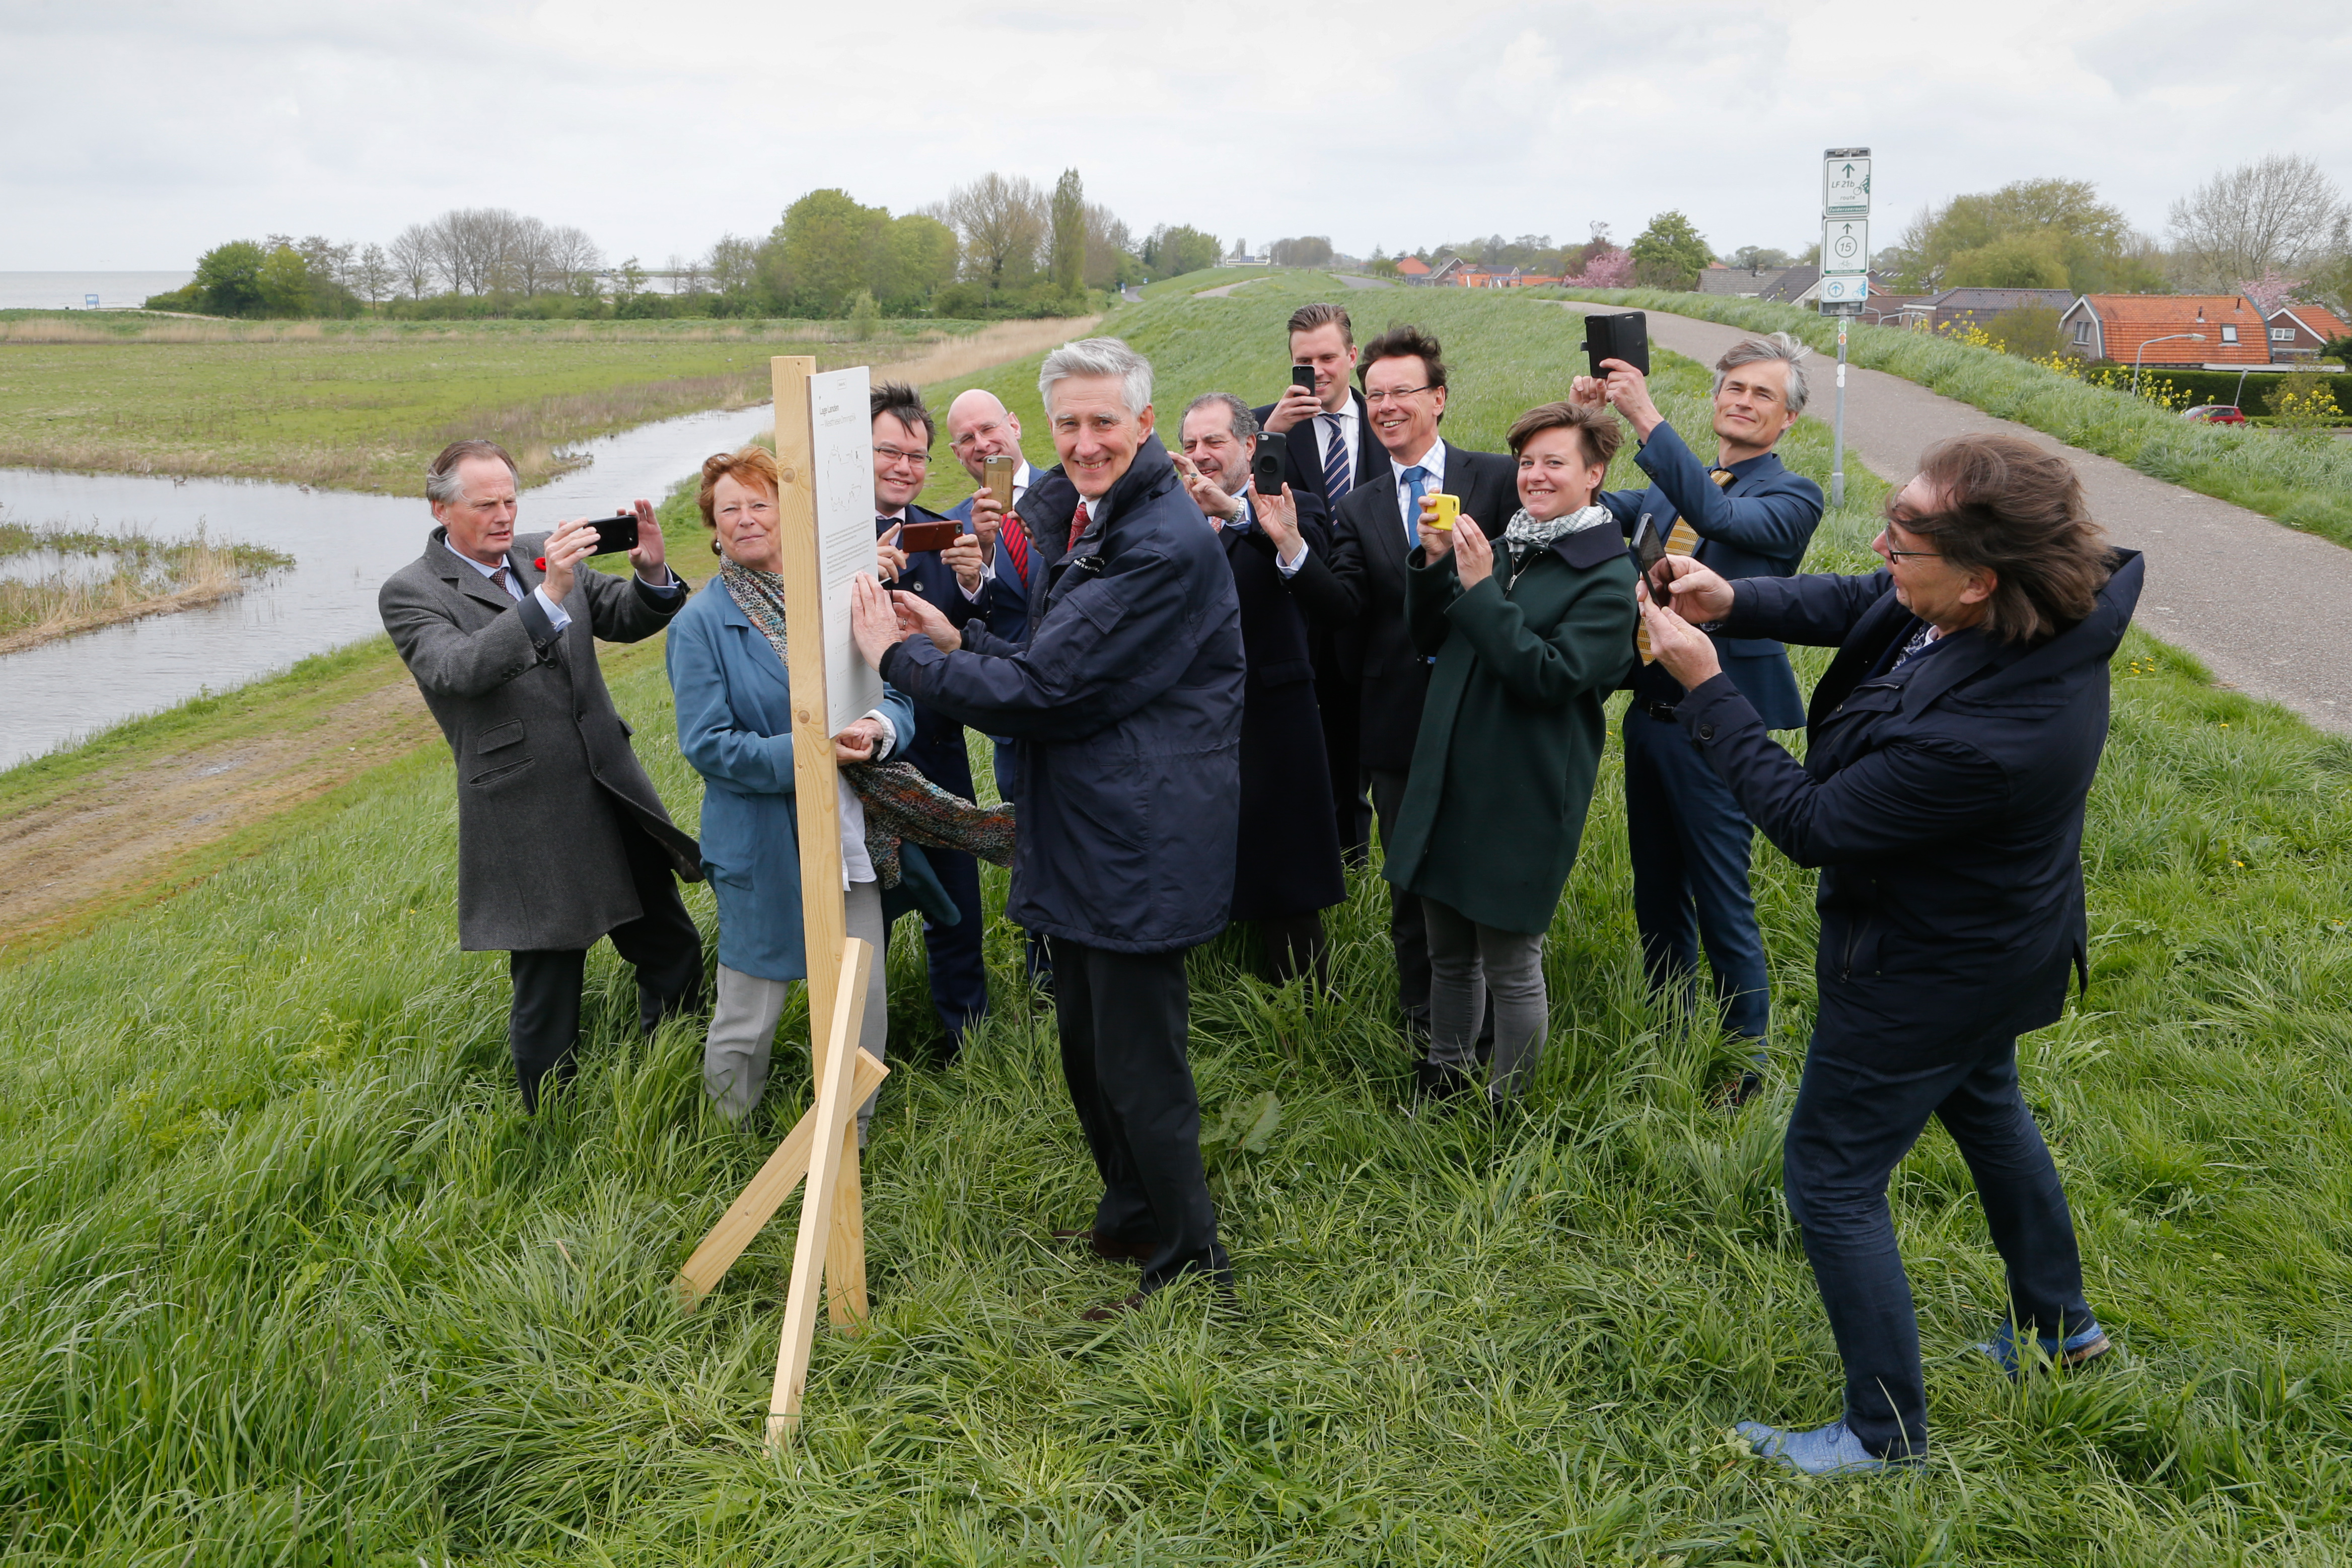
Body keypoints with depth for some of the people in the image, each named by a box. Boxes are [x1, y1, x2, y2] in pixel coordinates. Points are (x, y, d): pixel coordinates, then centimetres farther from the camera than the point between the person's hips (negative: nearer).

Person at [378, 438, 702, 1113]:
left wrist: (652, 573, -13)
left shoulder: (542, 553, 9)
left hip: (615, 793, 6)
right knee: (547, 994, 5)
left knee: (673, 951, 16)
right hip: (528, 824, -6)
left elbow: (626, 620, 10)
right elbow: (457, 670, -24)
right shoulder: (409, 593, -6)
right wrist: (549, 594, -34)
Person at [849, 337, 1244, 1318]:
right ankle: (1133, 1219, 40)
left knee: (1138, 1064, 0)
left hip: (1141, 848, -10)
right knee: (1087, 1050, 21)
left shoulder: (1164, 548, -21)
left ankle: (1192, 1265, 18)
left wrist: (900, 656, -12)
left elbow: (1043, 691, -21)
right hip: (1085, 834, 10)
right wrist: (957, 640, 5)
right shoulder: (1089, 524, 14)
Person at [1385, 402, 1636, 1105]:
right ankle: (1445, 1078, 36)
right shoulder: (1502, 546, 10)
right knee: (1449, 953, 18)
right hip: (1449, 779, 6)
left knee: (1510, 967, 5)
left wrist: (1481, 589, -22)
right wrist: (1434, 564, -4)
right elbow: (1429, 641, 12)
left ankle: (1508, 1105, 23)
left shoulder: (1607, 579, -10)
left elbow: (1551, 676, -20)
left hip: (1522, 799, -6)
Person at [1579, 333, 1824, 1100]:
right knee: (1657, 898, 18)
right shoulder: (1670, 484, 11)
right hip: (1649, 714, 7)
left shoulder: (1792, 496, -9)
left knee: (1723, 909, 2)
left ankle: (1746, 1066, 19)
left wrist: (1646, 417, -32)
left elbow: (1721, 518, -28)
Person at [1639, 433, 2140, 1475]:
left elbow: (1808, 822, -28)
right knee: (1985, 1108, 32)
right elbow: (1850, 605, 1)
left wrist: (1703, 686, -24)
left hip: (1925, 977, -9)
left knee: (1832, 1181, 8)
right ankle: (2058, 1323, 55)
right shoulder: (2042, 615, -17)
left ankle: (1887, 1433, 26)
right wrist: (1733, 602, -15)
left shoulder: (1982, 736, -43)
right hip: (1989, 934, 10)